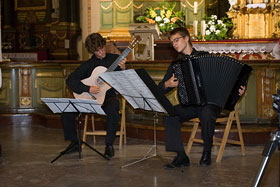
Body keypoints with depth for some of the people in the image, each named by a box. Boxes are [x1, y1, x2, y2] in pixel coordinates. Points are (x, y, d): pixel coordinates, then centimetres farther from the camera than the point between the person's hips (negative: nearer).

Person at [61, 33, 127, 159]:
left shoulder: (114, 59, 3)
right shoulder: (88, 65, 5)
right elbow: (70, 80, -4)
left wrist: (123, 69, -23)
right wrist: (88, 89, -17)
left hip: (109, 97, -2)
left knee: (112, 110, -38)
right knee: (66, 111, -17)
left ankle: (109, 144, -21)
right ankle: (74, 143, 1)